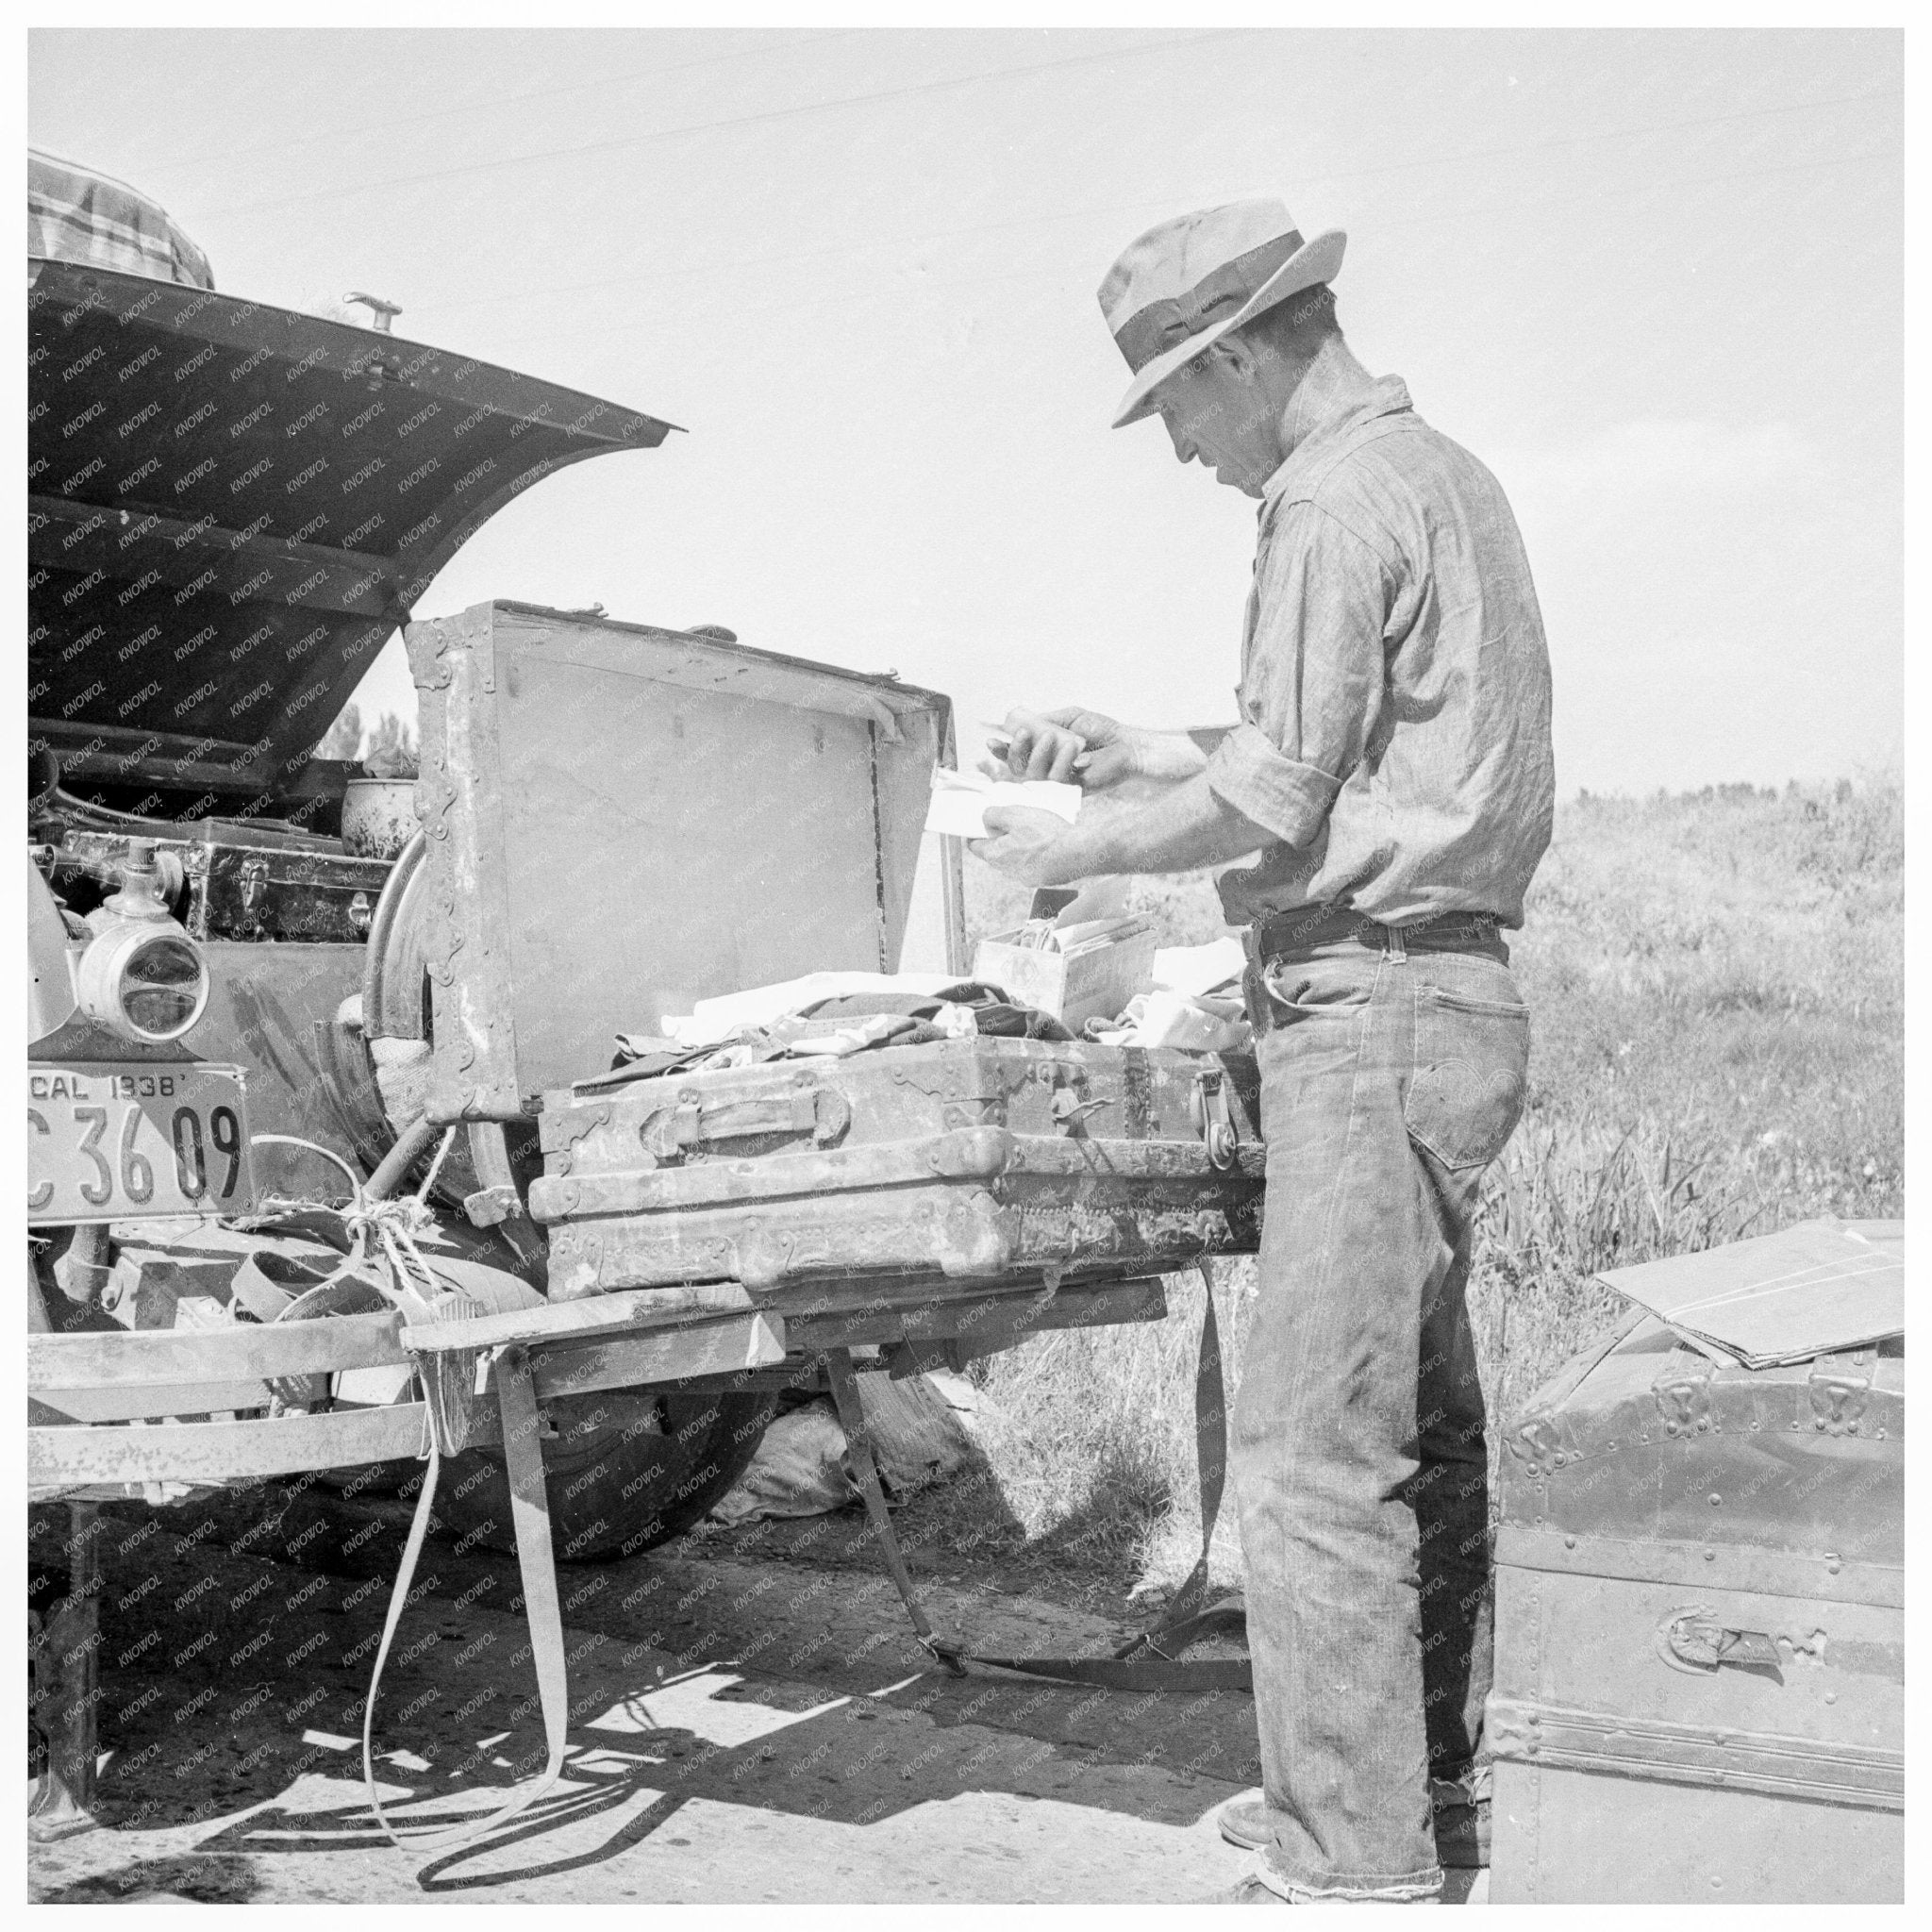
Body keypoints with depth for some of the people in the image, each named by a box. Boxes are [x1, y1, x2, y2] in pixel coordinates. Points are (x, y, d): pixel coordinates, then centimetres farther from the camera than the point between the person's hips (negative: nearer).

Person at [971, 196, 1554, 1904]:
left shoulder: (1337, 499, -11)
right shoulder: (1446, 475, 20)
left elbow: (1274, 800, -17)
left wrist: (1079, 850, -2)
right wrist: (1130, 749, 20)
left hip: (1371, 1008, -11)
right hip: (1446, 1000, 11)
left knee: (1314, 1445, -8)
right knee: (1419, 1429, 15)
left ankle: (1351, 1862, -2)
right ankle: (1429, 1793, 26)